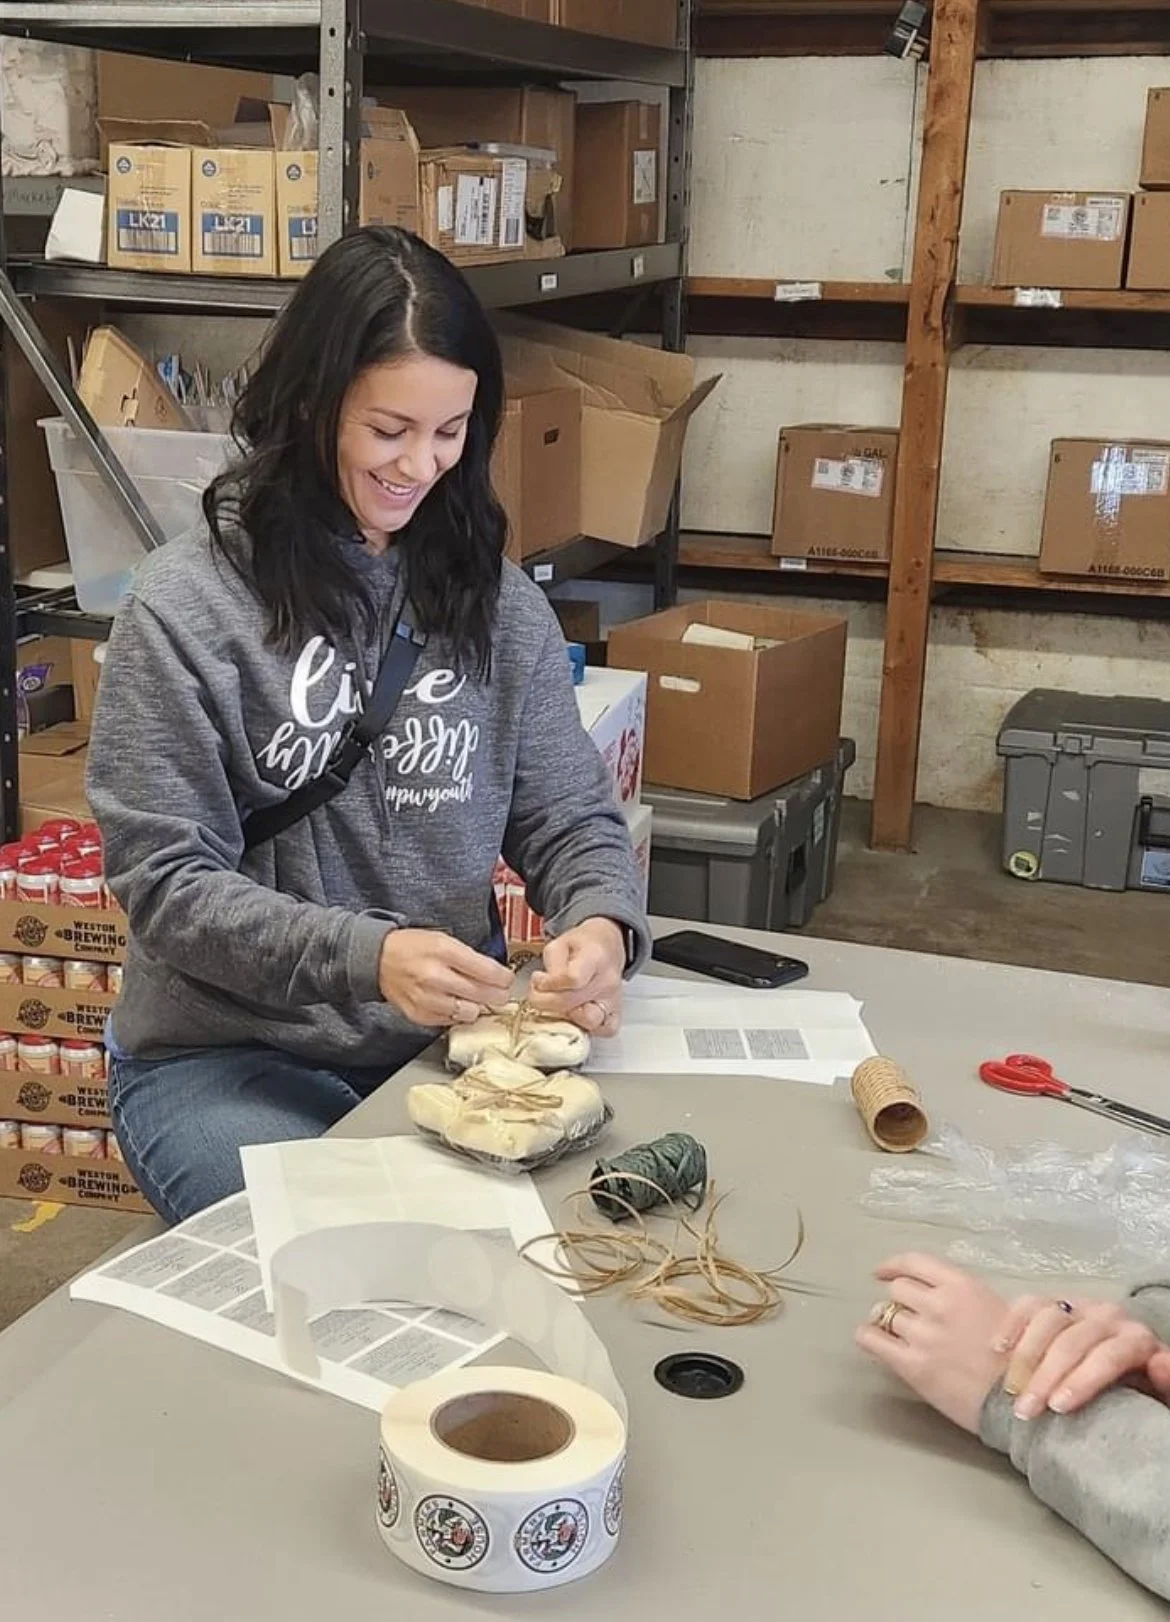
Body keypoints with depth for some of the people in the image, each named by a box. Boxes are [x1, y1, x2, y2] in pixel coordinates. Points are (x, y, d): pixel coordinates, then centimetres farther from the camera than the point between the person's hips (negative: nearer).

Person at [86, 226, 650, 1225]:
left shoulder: (499, 603, 4)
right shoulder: (187, 606, -10)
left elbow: (573, 818, 6)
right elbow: (165, 883, -12)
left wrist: (603, 924, -18)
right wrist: (365, 957, -27)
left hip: (452, 1034, 4)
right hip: (224, 1055, -3)